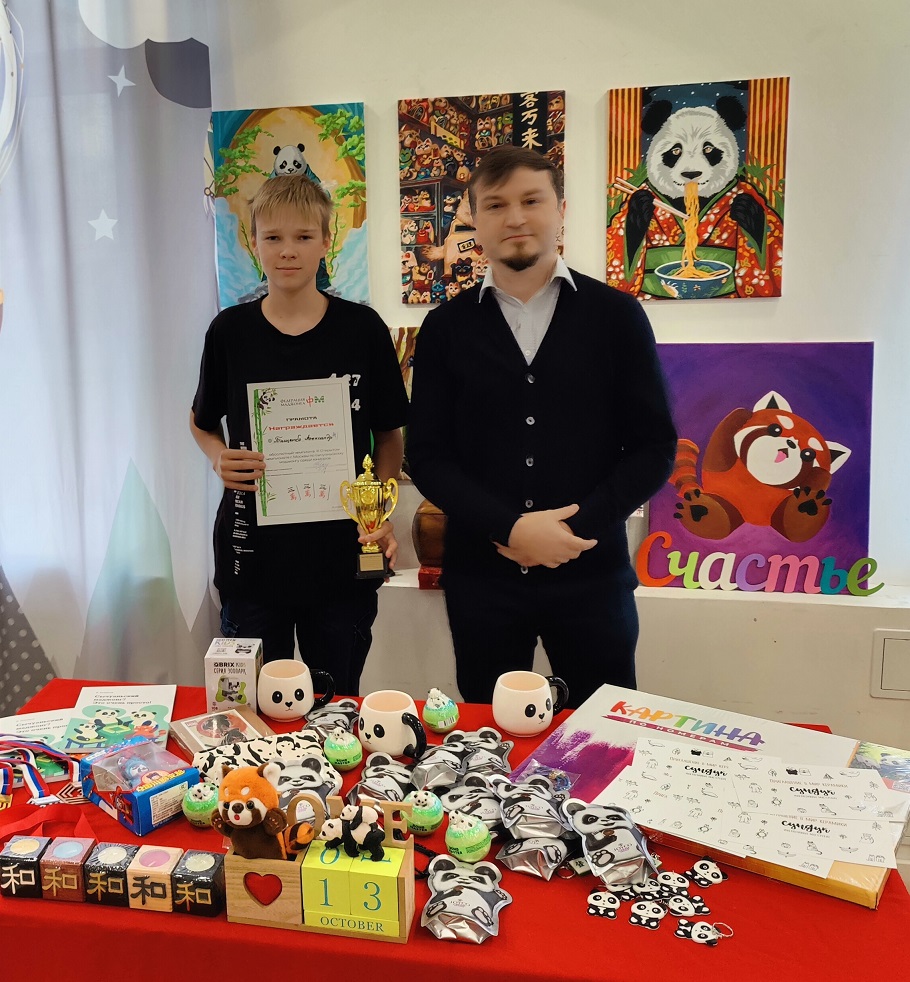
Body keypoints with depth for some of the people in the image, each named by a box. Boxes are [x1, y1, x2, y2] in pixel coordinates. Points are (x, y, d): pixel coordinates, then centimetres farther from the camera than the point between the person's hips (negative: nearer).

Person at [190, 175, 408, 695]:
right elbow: (203, 422, 13)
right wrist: (221, 459, -8)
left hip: (341, 554, -1)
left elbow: (389, 434, 4)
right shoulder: (230, 331, -1)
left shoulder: (363, 329, -4)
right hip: (252, 553, 1)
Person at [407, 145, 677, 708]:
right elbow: (427, 456, 0)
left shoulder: (617, 315, 1)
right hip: (481, 575, 1)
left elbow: (655, 446, 0)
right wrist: (511, 528, -13)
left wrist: (576, 526, -12)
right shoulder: (446, 328, 4)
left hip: (591, 572, 0)